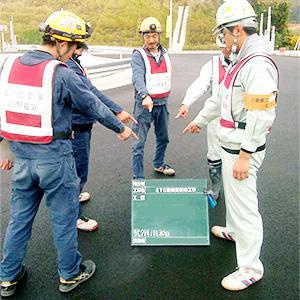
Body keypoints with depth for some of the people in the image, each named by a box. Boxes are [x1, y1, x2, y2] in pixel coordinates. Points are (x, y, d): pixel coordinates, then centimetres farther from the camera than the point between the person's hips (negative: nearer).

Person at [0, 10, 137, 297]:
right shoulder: (62, 75, -15)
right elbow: (95, 107, -4)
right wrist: (121, 128, 12)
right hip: (54, 158, -5)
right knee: (63, 219, 12)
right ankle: (70, 274, 31)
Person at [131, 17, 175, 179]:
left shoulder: (164, 53, 8)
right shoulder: (138, 55, -11)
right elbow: (137, 77, -27)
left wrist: (165, 96, 16)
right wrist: (145, 96, -43)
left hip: (162, 103, 6)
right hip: (145, 103, -6)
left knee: (163, 138, 21)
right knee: (139, 143, -4)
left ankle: (159, 164, 43)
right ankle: (138, 178, 2)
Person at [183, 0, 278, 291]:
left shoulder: (258, 64, -22)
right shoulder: (240, 61, 11)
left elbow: (262, 116, -27)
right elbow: (220, 98, 23)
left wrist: (244, 156, -25)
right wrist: (199, 120, 32)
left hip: (242, 151, -10)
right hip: (231, 145, 10)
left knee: (244, 205, -1)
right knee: (232, 194, 27)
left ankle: (250, 268, 15)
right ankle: (233, 231, 51)